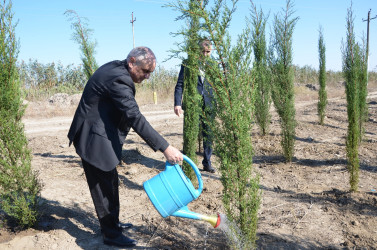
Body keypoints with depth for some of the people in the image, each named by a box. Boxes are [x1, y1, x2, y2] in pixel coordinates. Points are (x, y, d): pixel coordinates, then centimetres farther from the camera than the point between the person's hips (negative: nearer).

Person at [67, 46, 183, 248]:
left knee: (110, 182, 19)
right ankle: (111, 234, 17)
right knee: (103, 187, 2)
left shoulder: (116, 68, 5)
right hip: (95, 140, -10)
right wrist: (165, 148, -35)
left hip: (100, 136, 10)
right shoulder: (118, 79, -26)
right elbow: (135, 118, -33)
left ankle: (112, 223, 35)